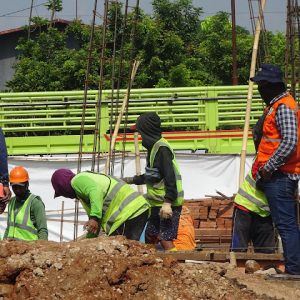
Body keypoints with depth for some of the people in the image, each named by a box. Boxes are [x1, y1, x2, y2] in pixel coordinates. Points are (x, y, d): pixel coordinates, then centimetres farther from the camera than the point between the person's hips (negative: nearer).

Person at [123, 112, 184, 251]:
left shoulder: (162, 149, -16)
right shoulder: (154, 147, 15)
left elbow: (170, 178, -24)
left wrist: (167, 203, -28)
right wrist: (132, 180, 35)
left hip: (168, 204, -10)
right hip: (158, 203, 10)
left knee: (165, 239, -14)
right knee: (150, 237, 15)